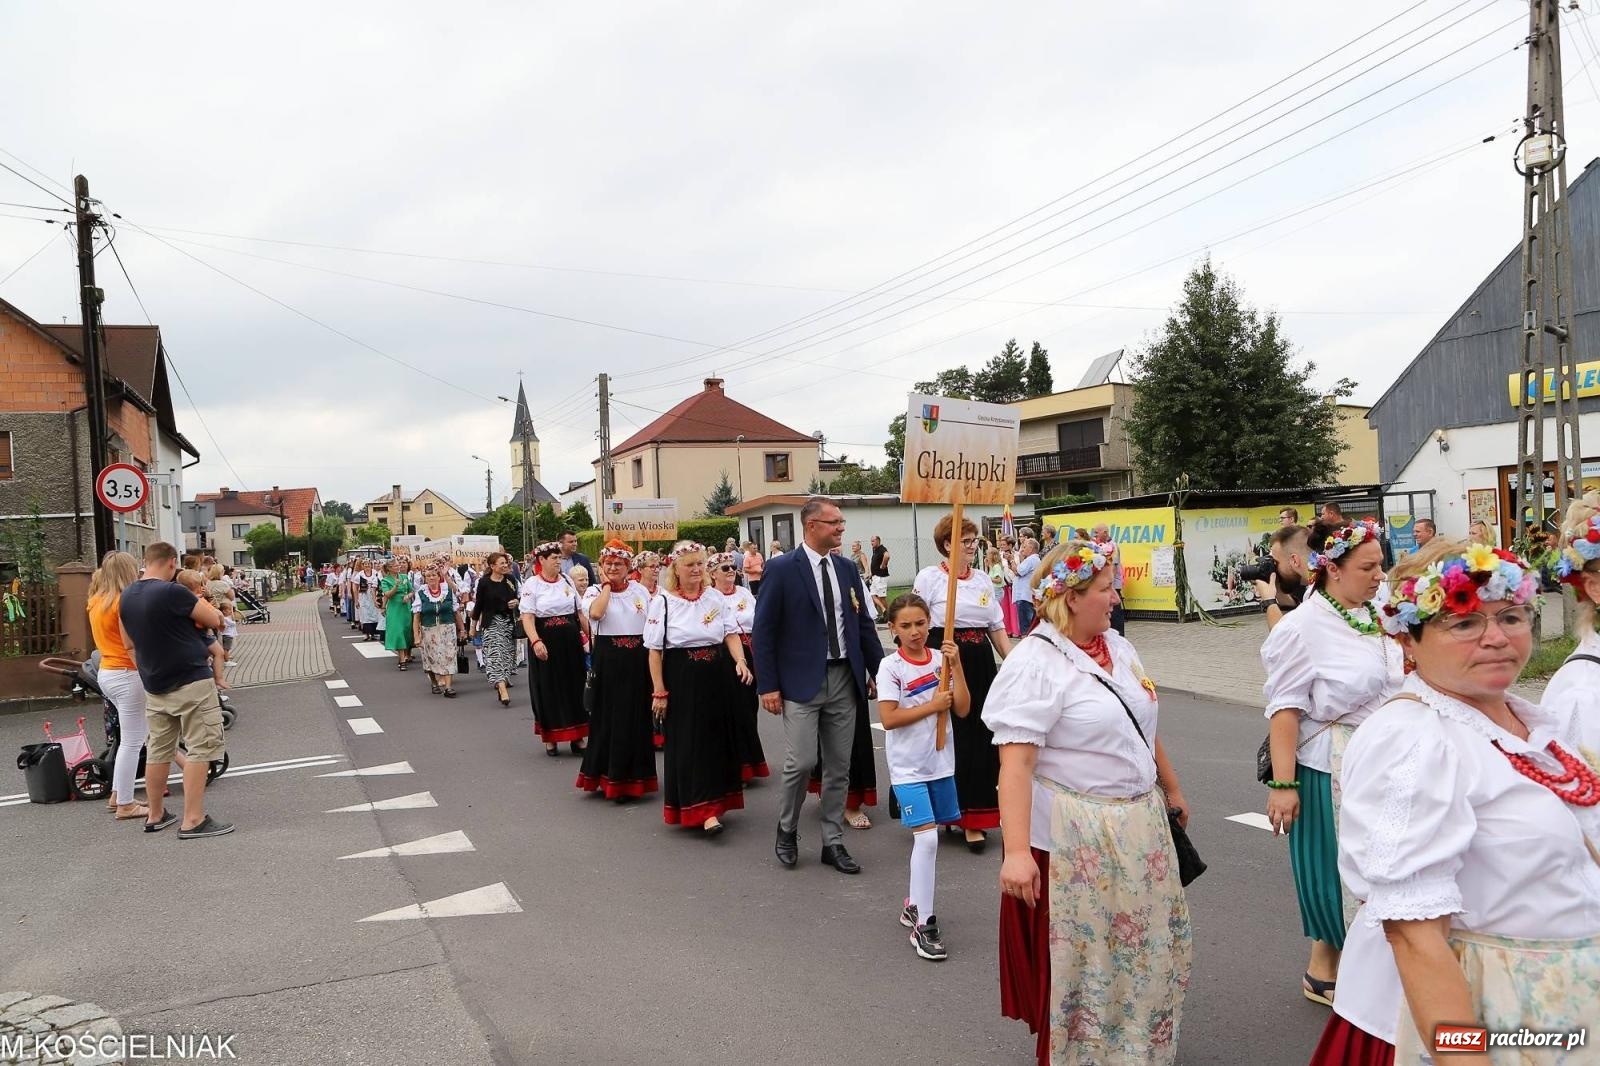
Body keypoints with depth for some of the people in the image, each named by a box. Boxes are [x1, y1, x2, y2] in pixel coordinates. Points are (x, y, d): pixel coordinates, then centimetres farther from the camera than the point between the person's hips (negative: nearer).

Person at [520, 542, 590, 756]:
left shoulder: (567, 582, 7)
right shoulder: (531, 584, -5)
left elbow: (580, 613, 13)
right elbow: (527, 617, -12)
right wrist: (535, 641, -26)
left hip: (570, 642, 4)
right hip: (546, 644, -4)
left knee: (574, 687, 7)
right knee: (548, 690, 4)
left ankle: (577, 737, 17)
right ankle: (551, 739, 18)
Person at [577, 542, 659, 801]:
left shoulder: (640, 590, 8)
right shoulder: (594, 591, 1)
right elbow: (595, 613, -22)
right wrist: (606, 585, -11)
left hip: (638, 659, 3)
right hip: (609, 659, -3)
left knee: (637, 716, 8)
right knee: (610, 715, 2)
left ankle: (631, 777, 22)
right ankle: (608, 776, 13)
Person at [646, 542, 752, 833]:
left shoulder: (715, 597, 5)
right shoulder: (663, 601, -5)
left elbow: (731, 634, 1)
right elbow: (655, 651, -5)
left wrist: (740, 661, -18)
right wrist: (659, 692, -9)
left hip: (713, 677, 4)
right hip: (681, 680, -4)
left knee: (716, 739, 10)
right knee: (689, 743, -3)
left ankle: (713, 802, 26)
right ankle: (702, 810, -1)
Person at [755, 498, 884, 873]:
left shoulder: (846, 569, 9)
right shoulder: (781, 568, -7)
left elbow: (864, 624, 15)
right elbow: (764, 629, -7)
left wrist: (878, 670, 10)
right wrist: (768, 685, -11)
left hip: (845, 679, 5)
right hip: (802, 681, -5)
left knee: (839, 767, 9)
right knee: (801, 762, -9)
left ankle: (832, 843, 21)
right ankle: (787, 831, 18)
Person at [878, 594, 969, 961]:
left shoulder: (941, 659, 1)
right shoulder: (890, 667, -10)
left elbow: (962, 709, -3)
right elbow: (888, 718, -16)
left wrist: (956, 667, -12)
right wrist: (933, 706, -16)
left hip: (940, 762, 5)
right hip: (907, 766, -5)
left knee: (928, 836, 14)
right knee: (927, 838, -12)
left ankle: (914, 904, 33)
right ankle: (924, 925, -2)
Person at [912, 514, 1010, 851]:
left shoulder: (983, 581, 12)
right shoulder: (929, 577, -4)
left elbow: (997, 628, 15)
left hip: (981, 663, 5)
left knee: (980, 738, 5)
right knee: (948, 737, -1)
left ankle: (973, 816, 15)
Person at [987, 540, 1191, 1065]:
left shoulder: (1117, 646, 6)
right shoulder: (1034, 663, -18)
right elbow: (1015, 764, -25)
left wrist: (1172, 790, 24)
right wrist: (1017, 851, -31)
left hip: (1141, 826, 8)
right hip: (1073, 841, -8)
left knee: (1145, 945, 20)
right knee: (1080, 956, 7)